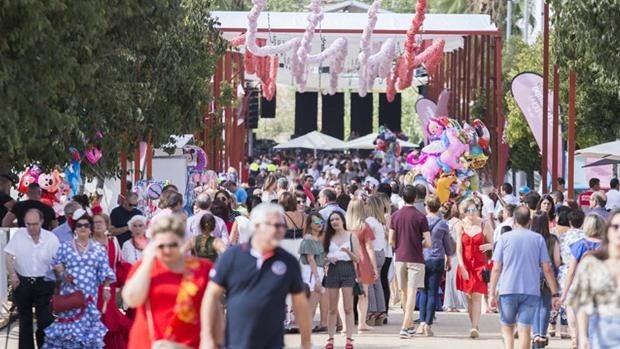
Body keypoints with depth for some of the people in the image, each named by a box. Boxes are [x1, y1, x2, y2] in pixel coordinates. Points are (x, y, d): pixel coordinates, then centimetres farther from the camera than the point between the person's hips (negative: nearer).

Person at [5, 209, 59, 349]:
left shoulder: (51, 238, -7)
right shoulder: (19, 235, -4)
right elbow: (9, 257, -3)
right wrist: (12, 274, -16)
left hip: (44, 283, -2)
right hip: (22, 282, 2)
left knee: (45, 320, -4)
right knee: (24, 320, 12)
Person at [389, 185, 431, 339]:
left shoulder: (395, 216, 1)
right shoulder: (420, 217, -8)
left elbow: (391, 241, 1)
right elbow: (427, 242, -10)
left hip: (400, 258, 3)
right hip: (415, 259, -3)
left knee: (404, 292, 16)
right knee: (412, 293, -5)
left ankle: (409, 325, 25)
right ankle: (405, 327, -15)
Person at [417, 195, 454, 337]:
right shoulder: (443, 224, -2)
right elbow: (447, 243, 7)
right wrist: (449, 259, 22)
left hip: (422, 259, 1)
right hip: (437, 260, -1)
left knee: (423, 292, 10)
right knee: (432, 293, 1)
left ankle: (422, 323, 2)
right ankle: (428, 325, -2)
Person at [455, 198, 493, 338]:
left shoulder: (484, 226, -1)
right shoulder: (460, 226, 1)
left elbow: (492, 244, 8)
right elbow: (459, 248, -3)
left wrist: (488, 246, -17)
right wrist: (462, 267, -12)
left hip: (480, 264, -2)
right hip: (465, 264, 2)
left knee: (477, 296, -11)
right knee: (469, 297, 6)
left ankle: (475, 327, -15)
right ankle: (474, 326, 13)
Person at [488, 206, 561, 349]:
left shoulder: (505, 238, 1)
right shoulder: (538, 239, 4)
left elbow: (496, 269, -2)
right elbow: (547, 269, 1)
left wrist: (492, 293, 1)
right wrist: (555, 294, 4)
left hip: (508, 290, -1)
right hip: (531, 291, 1)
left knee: (507, 327, 12)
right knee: (524, 329, 2)